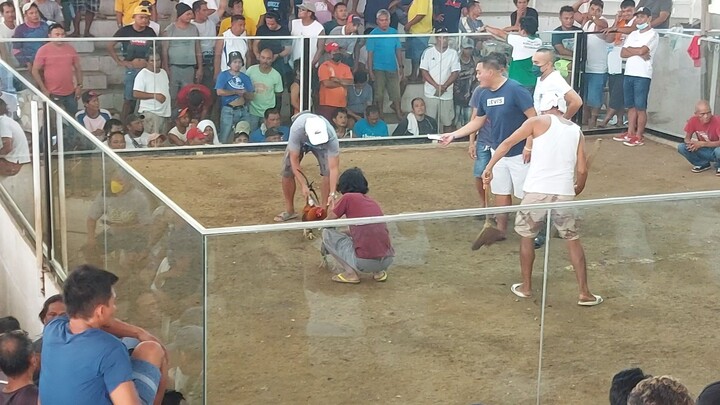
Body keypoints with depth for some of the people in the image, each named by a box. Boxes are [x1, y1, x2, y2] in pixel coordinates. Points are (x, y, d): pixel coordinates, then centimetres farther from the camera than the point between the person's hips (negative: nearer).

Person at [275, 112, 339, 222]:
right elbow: (294, 160, -35)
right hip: (300, 141, 0)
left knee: (328, 171, -20)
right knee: (287, 171, -9)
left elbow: (334, 168, -40)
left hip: (324, 144, 0)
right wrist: (304, 186, -39)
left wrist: (332, 194, -48)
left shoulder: (331, 137, -43)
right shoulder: (296, 130, -44)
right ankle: (289, 211, 9)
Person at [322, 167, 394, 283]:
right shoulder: (374, 203, 21)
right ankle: (379, 272, 17)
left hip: (364, 262, -6)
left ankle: (350, 273, 5)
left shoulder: (348, 198, 2)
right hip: (387, 261, 6)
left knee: (327, 233, 11)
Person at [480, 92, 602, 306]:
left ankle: (526, 287, 26)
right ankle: (584, 293, 14)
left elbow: (507, 143, 1)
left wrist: (489, 167, 6)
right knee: (573, 241, 15)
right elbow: (582, 170, 11)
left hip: (537, 191, -2)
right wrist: (578, 189, 30)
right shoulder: (576, 131, 15)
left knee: (526, 237, 18)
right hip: (564, 194, 2)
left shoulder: (538, 121, 6)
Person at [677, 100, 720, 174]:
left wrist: (702, 144, -34)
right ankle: (703, 164, 3)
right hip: (703, 151, 4)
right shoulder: (693, 120, -12)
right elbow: (687, 138, -2)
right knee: (681, 147, -18)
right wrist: (690, 143, -27)